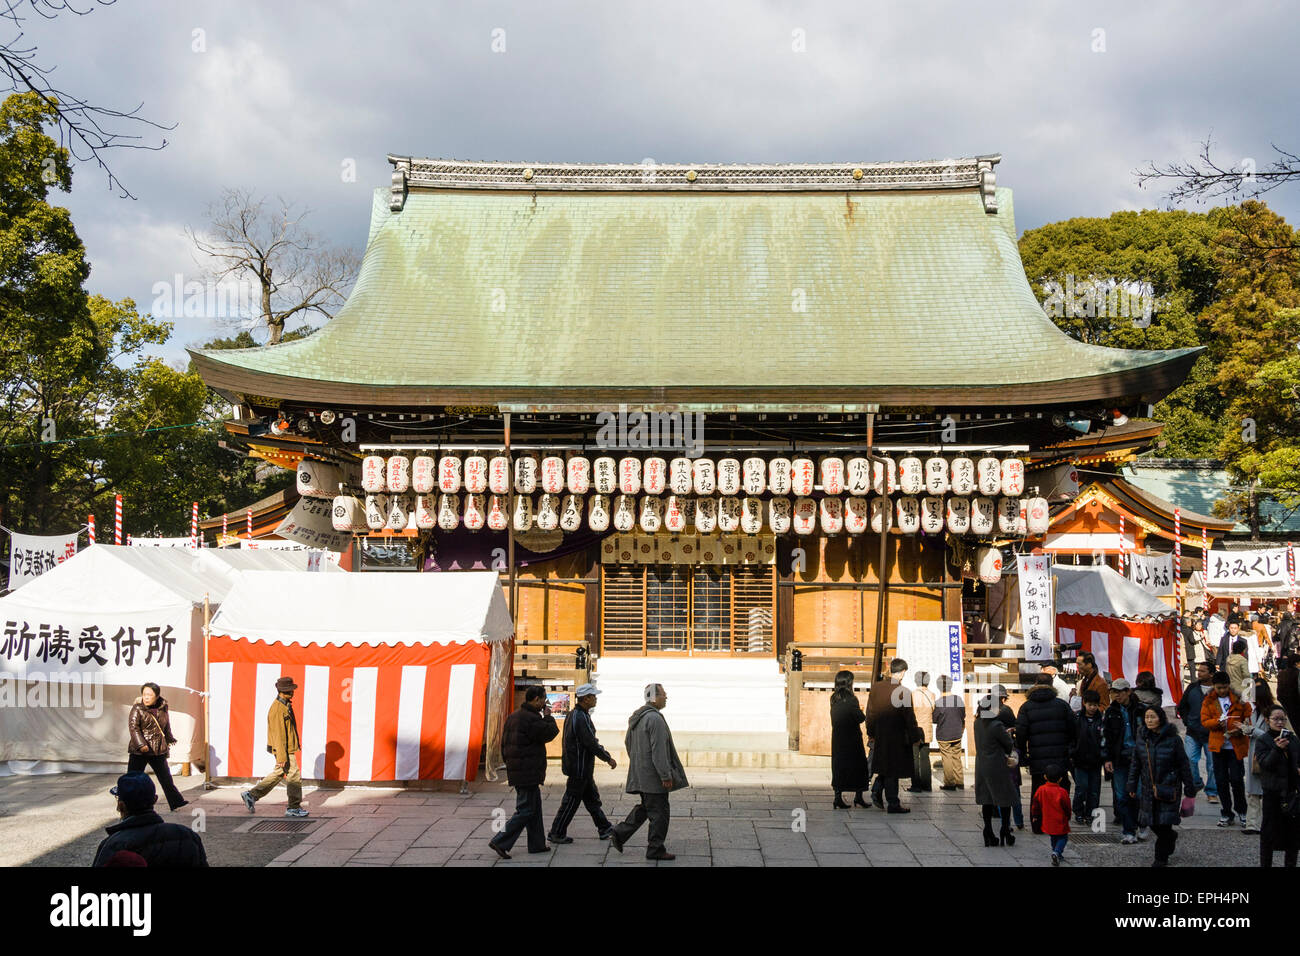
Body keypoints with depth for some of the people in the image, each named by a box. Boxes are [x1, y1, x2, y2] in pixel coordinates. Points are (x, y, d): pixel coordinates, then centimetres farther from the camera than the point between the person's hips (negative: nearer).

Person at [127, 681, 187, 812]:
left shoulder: (162, 708, 6)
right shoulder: (137, 708, -9)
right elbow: (133, 727, -17)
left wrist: (169, 741, 25)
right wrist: (141, 744, -27)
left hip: (158, 750, 4)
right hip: (139, 752, -4)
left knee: (166, 777, 9)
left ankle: (176, 802, 15)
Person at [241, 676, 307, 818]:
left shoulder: (284, 705, 10)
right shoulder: (278, 709, -22)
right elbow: (278, 734, -23)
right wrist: (282, 757, -23)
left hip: (287, 748, 10)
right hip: (283, 749, -10)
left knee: (278, 774, 17)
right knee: (294, 776, -2)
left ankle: (251, 795, 22)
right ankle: (294, 808, 7)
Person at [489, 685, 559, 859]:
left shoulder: (512, 717, 12)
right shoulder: (531, 719, -20)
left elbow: (504, 745, 17)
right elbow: (550, 733, -13)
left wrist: (510, 766, 22)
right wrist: (548, 716, 1)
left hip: (516, 771, 10)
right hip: (528, 774, -10)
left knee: (534, 807, 17)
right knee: (525, 811, -4)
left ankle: (537, 844, 23)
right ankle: (500, 842, -6)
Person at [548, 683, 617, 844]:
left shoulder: (573, 715, 10)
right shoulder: (581, 718, -22)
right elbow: (591, 743, -22)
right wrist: (608, 759, -12)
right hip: (579, 768, -10)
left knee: (592, 798, 17)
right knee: (571, 801, 0)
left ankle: (604, 829, 26)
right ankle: (556, 834, 8)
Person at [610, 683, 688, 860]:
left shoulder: (636, 717, 11)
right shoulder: (655, 719, -20)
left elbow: (627, 742, 22)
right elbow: (658, 751, -23)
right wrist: (666, 776, -20)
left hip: (640, 772, 10)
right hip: (653, 776, -10)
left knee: (645, 807, 20)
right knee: (659, 812, 0)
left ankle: (619, 834, 17)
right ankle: (655, 849, 6)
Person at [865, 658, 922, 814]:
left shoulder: (875, 687, 0)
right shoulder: (903, 692, -18)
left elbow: (870, 712, 8)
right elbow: (909, 717, -13)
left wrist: (871, 731, 18)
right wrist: (915, 736, -2)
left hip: (880, 736, 5)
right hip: (897, 736, -5)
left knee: (885, 767, 22)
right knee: (893, 770, 3)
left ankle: (877, 790, 7)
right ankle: (893, 804, 9)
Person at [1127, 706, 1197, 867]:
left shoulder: (1172, 739, -9)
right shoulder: (1142, 739, 4)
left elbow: (1184, 765, -4)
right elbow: (1136, 765, 11)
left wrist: (1189, 788, -3)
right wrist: (1132, 786, 10)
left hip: (1169, 788, -4)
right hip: (1148, 790, 4)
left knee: (1164, 824, -4)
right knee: (1152, 824, 7)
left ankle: (1161, 858, 10)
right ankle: (1171, 836, 38)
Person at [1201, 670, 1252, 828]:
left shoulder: (1239, 699, 1)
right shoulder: (1209, 701, 6)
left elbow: (1248, 717, 3)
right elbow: (1204, 721, 0)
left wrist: (1240, 729, -15)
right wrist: (1218, 721, -18)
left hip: (1236, 745, -2)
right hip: (1218, 745, 2)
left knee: (1236, 779, -4)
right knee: (1221, 780, 5)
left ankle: (1241, 811, 15)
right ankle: (1226, 813, 15)